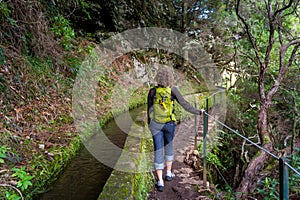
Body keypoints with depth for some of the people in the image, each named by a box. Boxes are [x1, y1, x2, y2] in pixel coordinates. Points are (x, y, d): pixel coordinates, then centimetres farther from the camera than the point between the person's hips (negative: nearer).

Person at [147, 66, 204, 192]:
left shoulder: (152, 91, -9)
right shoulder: (173, 90, -13)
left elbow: (149, 110, -2)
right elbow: (184, 104, -9)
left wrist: (149, 125, 11)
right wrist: (198, 112, 5)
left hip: (156, 124, 0)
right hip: (169, 124, 0)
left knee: (158, 151, 6)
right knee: (168, 146, 24)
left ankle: (160, 182, 7)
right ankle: (168, 173, 35)